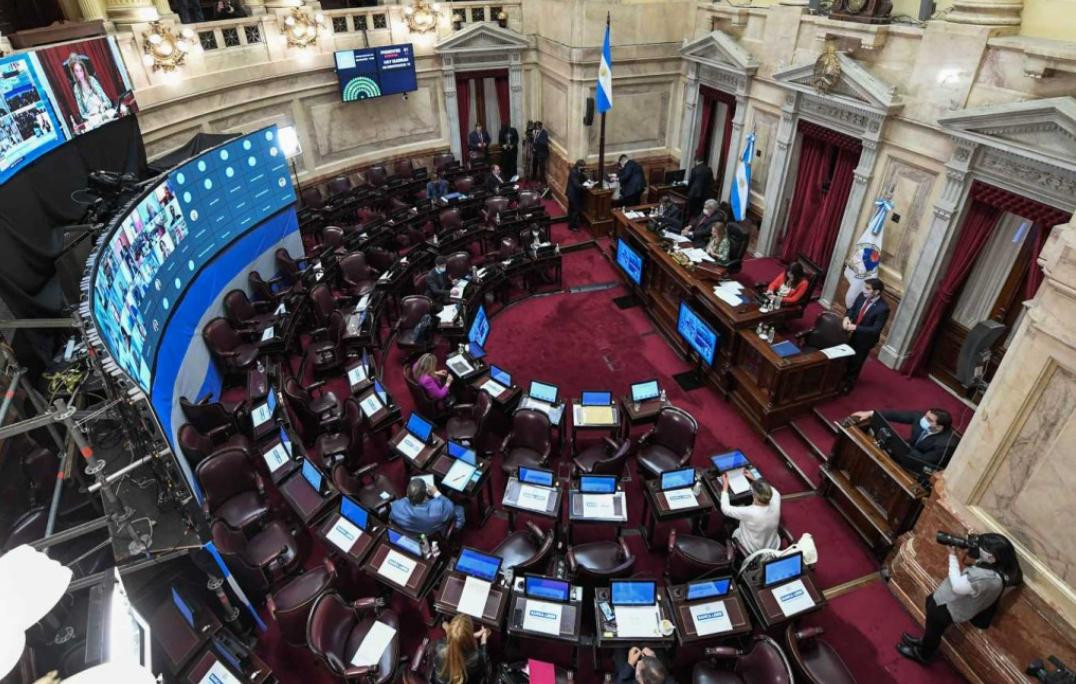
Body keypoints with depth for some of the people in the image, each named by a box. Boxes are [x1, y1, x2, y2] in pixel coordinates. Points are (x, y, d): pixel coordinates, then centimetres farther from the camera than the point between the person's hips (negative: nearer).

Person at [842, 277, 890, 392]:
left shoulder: (883, 308, -31)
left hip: (865, 339, -5)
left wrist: (856, 327, -32)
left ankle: (848, 384, 39)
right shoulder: (862, 296, -14)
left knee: (856, 363, 16)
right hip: (853, 334, 5)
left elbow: (876, 329, -28)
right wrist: (847, 317, -19)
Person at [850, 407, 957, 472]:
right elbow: (897, 415, -11)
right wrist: (871, 413, -16)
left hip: (924, 471, -6)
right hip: (912, 450, 6)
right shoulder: (920, 417, -19)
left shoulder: (946, 444, -34)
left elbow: (924, 462, -29)